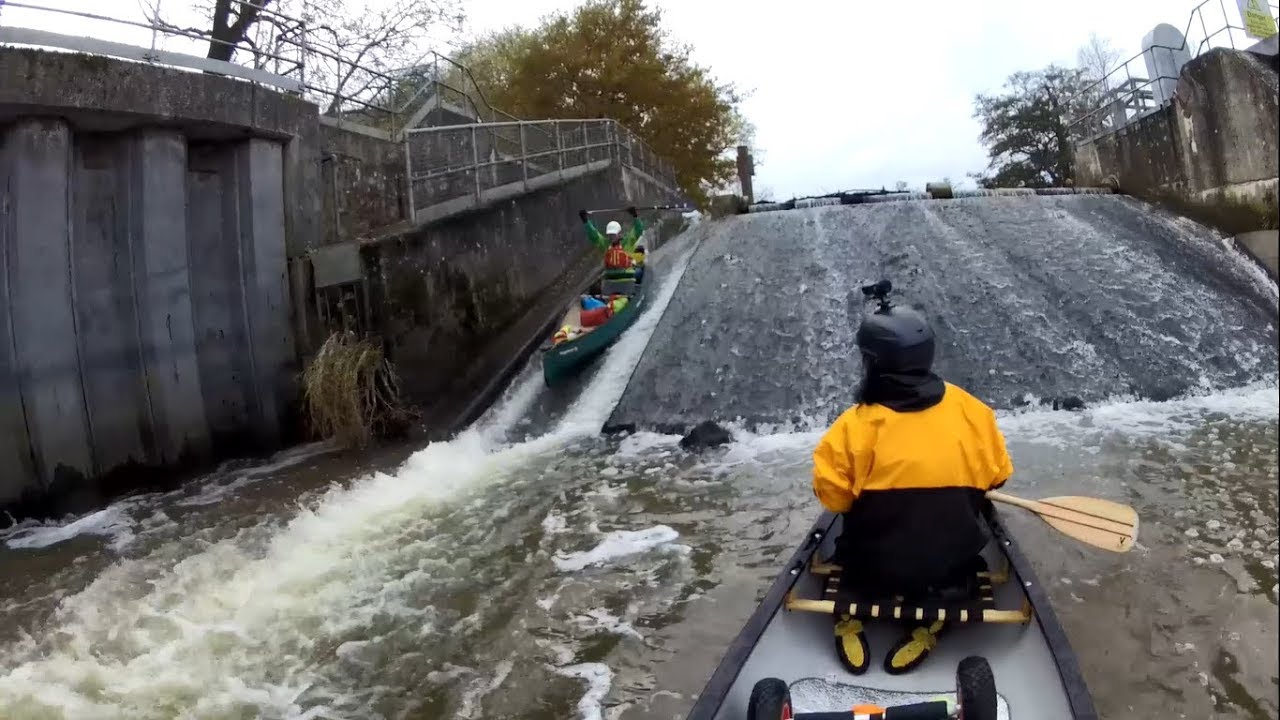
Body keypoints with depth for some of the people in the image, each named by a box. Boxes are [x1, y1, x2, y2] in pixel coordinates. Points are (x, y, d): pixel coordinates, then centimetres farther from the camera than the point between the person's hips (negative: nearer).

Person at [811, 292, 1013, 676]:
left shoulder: (856, 425, -18)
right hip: (953, 562, 1)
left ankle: (851, 613, 13)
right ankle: (930, 616, 13)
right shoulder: (970, 410, -8)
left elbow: (832, 495, -9)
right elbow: (997, 474, 5)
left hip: (876, 567, -1)